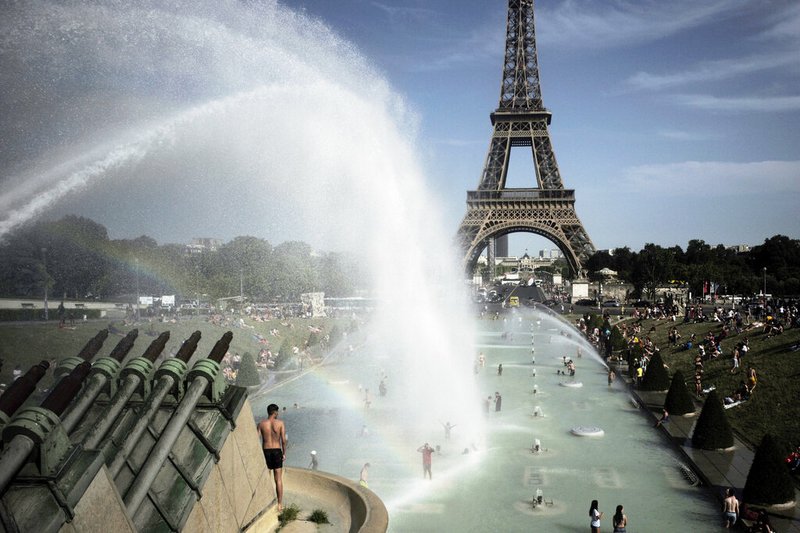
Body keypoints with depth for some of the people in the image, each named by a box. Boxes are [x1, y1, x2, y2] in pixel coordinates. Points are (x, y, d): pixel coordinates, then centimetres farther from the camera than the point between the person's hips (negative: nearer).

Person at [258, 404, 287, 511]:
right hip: (277, 451, -1)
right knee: (278, 480, 5)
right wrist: (284, 453, 5)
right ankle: (280, 504, 5)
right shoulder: (280, 423, -4)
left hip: (266, 451, 1)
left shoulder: (261, 424, -1)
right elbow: (283, 440, -6)